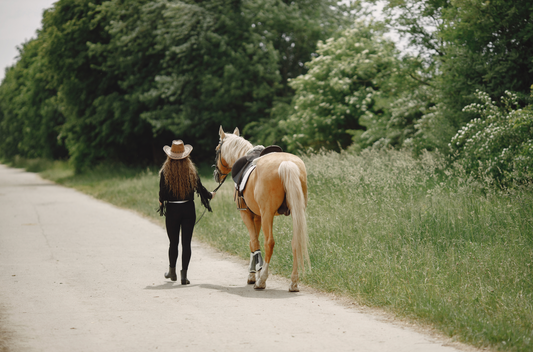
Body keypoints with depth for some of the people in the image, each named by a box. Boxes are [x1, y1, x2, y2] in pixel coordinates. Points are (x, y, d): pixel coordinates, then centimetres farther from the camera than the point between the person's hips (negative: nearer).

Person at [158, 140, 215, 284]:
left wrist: (161, 202, 13)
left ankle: (172, 271, 28)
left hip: (172, 209, 0)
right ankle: (184, 275, 0)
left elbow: (162, 192, -8)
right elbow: (200, 188, 2)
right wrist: (210, 195, 22)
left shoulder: (165, 172, -8)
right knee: (186, 242, 3)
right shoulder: (191, 170, -3)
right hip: (188, 209, 1)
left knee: (173, 242, 15)